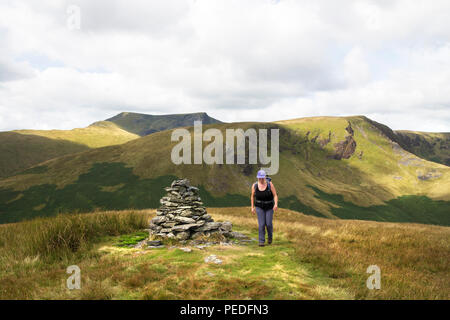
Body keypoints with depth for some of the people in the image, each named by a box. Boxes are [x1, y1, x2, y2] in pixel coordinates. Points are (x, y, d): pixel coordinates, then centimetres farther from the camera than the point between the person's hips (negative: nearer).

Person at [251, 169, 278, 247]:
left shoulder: (270, 184, -19)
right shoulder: (255, 185, -14)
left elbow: (275, 195, -16)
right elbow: (252, 196, 2)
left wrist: (276, 204, -33)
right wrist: (252, 207, 4)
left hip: (269, 206, 0)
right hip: (259, 207, 1)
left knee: (268, 224, 0)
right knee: (261, 224, -9)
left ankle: (270, 235, 32)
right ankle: (261, 241, 1)